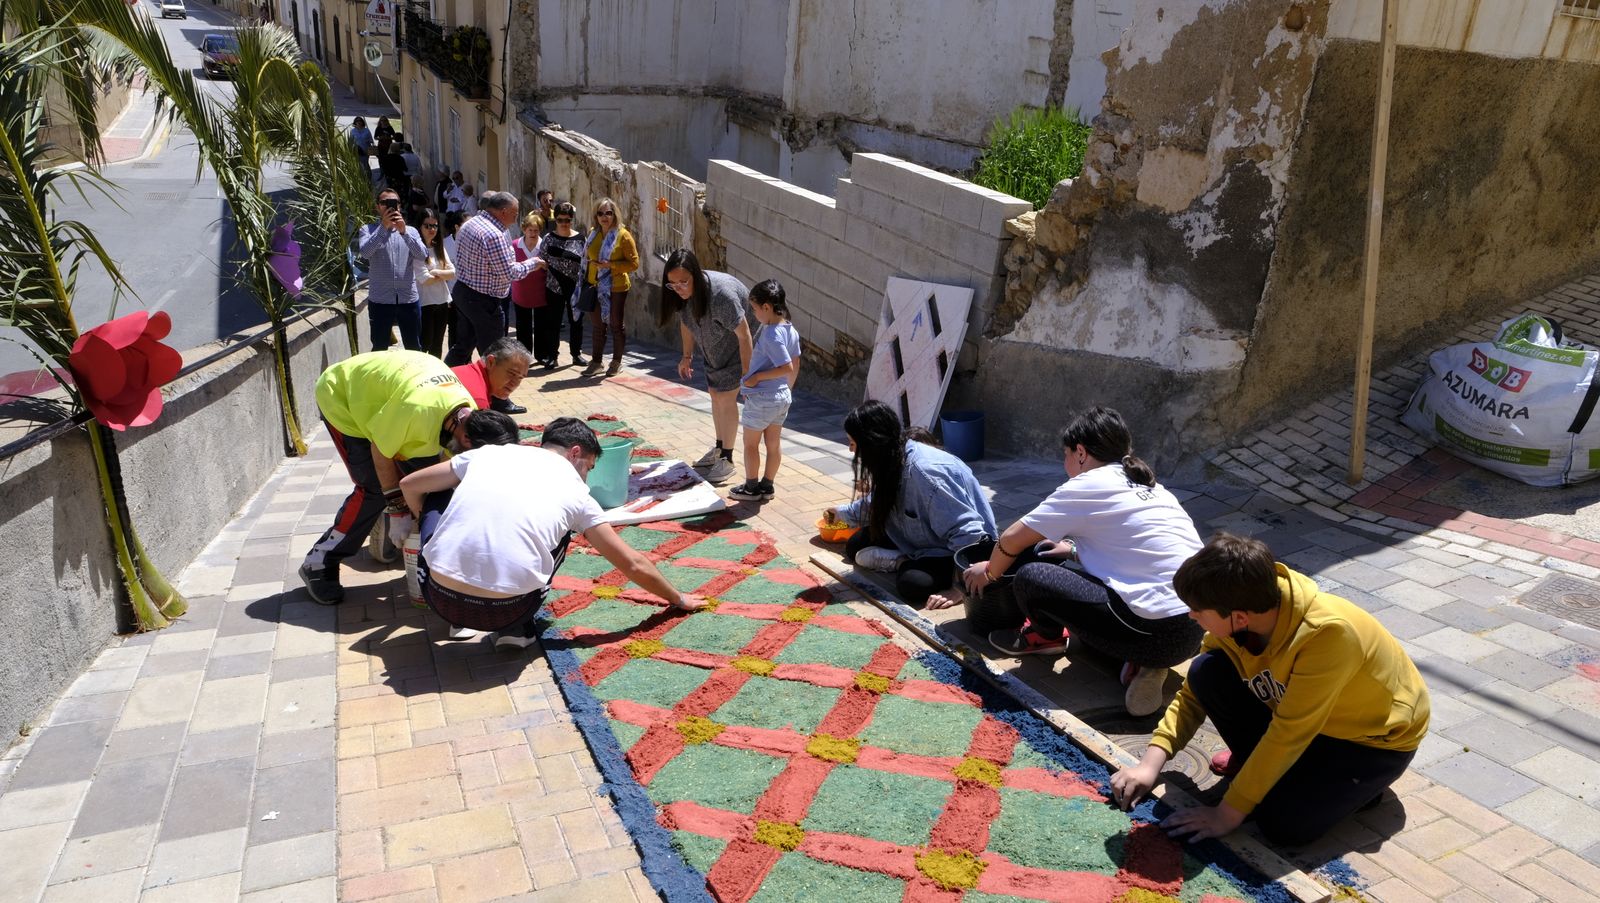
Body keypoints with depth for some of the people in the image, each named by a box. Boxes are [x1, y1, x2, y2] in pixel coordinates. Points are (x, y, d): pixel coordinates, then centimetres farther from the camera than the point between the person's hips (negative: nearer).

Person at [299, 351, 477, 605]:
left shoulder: (468, 410, -19)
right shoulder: (418, 407, -43)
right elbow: (379, 450, -27)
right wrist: (398, 511, -21)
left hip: (374, 392, 7)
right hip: (340, 396, -7)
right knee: (373, 489, -15)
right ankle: (318, 564, -2)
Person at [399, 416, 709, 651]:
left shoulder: (489, 452, 13)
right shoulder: (576, 493, 10)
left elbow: (410, 486, 23)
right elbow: (633, 564, 14)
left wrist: (446, 532, 39)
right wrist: (678, 599, 30)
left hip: (440, 597, 1)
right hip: (505, 612, -1)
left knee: (438, 498, 27)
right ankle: (517, 628, 14)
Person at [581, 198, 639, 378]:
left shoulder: (623, 235, -10)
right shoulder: (593, 234, 8)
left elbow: (634, 263, -12)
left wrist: (610, 265, -20)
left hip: (616, 287, -5)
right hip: (596, 286, 5)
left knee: (616, 324, 5)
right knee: (597, 324, 11)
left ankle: (616, 362, 18)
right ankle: (596, 361, 22)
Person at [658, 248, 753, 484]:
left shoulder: (721, 294, -39)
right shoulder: (682, 293, -17)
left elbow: (743, 334, -31)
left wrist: (746, 373, -27)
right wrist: (687, 356, 10)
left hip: (735, 347, -7)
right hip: (713, 348, 7)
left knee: (726, 398, -6)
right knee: (715, 394, 16)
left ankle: (727, 460, 5)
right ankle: (719, 448, 34)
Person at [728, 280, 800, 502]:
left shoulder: (771, 335, -24)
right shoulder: (790, 330, 2)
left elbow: (786, 368, -28)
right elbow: (795, 365, 10)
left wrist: (757, 377, -20)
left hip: (761, 398, -8)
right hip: (782, 397, 8)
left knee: (750, 442, 9)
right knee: (774, 443, 15)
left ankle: (751, 487, 19)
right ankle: (767, 486, 26)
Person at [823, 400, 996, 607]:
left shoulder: (925, 472, -33)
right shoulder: (892, 462, -4)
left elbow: (966, 530, -33)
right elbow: (878, 503, 21)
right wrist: (842, 513, 36)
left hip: (956, 549, -9)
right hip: (922, 543, 9)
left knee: (911, 584, -35)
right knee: (856, 547, 1)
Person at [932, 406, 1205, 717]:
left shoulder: (1088, 485, -6)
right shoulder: (1147, 484, 17)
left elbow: (1012, 539, 2)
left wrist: (990, 572, 20)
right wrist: (1075, 549, 33)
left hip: (1158, 631, -9)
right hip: (1193, 625, 9)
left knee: (1031, 577, -8)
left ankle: (1048, 636, 22)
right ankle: (1141, 660, 8)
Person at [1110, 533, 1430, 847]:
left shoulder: (1328, 632, -39)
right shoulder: (1237, 617, -20)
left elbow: (1289, 734, -34)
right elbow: (1194, 691, -8)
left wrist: (1228, 813, -28)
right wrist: (1151, 762, -19)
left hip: (1381, 735, -5)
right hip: (1303, 712, 5)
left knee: (1283, 823, -25)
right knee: (1206, 673, -19)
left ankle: (1359, 779, 4)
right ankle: (1261, 762, 5)